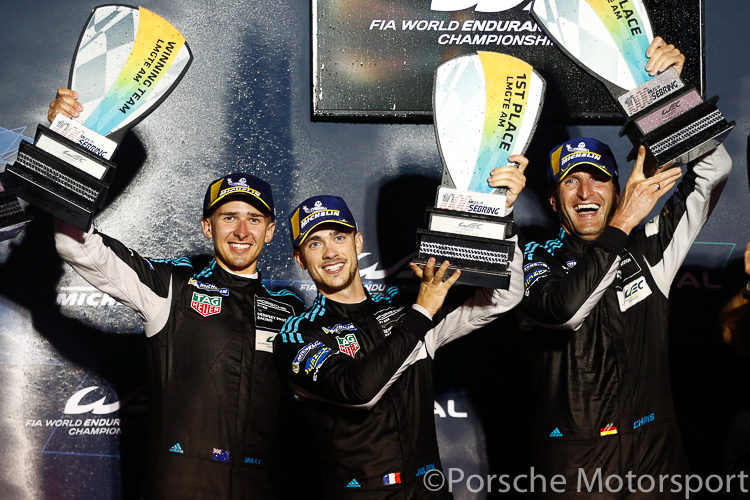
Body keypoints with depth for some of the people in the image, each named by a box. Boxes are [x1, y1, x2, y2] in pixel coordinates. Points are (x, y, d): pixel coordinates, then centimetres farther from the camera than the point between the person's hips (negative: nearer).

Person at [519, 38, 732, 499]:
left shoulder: (648, 249, 5)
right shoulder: (538, 259, -2)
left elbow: (714, 170, 4)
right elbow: (563, 309, -25)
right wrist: (622, 223, -24)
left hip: (653, 450, 2)